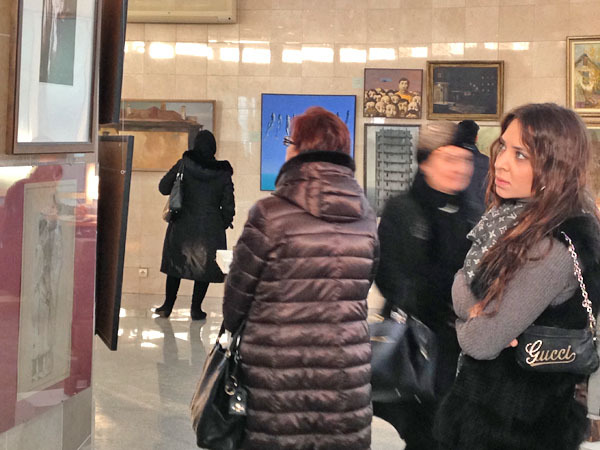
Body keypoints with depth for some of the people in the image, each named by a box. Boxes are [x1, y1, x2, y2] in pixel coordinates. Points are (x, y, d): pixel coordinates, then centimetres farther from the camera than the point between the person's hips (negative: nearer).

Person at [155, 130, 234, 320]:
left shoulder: (183, 165, -7)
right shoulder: (223, 173, -5)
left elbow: (164, 187, 1)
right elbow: (228, 206, -3)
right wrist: (223, 225, 12)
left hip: (183, 226, 1)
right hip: (210, 229, -1)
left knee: (176, 262, 15)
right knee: (205, 267, 10)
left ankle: (168, 306, 21)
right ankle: (196, 308, 12)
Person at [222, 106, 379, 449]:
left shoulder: (270, 215, -13)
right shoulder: (366, 219, 1)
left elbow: (237, 296, -3)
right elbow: (361, 291, 9)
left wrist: (232, 328, 17)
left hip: (280, 375, -3)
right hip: (347, 378, 4)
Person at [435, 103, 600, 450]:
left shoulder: (553, 249, -29)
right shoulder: (517, 216, -1)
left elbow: (480, 343, -26)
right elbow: (463, 283, 2)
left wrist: (473, 321, -4)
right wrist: (480, 311, -18)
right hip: (487, 394, 8)